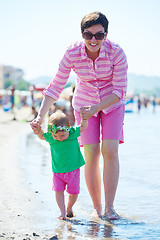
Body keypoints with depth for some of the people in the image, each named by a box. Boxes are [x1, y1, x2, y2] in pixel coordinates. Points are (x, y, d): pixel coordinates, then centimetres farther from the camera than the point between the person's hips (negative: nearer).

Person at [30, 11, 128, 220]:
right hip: (85, 105, 1)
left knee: (110, 151, -14)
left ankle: (109, 207, -8)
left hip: (112, 105, -1)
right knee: (91, 155, -8)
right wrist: (41, 116, -22)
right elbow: (56, 86, -14)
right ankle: (96, 207, 4)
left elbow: (120, 90, -19)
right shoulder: (73, 53, -21)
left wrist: (95, 108, -29)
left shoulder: (116, 53, -25)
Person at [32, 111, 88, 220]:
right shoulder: (50, 137, -11)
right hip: (57, 171, 1)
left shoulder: (73, 133, -14)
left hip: (73, 170, -1)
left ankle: (69, 208, 29)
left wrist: (84, 117, -16)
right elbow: (42, 136, 11)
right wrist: (38, 131, -8)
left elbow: (84, 126, 0)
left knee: (74, 192, 4)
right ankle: (62, 211, 5)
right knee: (59, 191, -6)